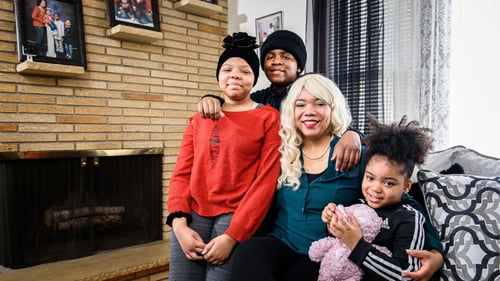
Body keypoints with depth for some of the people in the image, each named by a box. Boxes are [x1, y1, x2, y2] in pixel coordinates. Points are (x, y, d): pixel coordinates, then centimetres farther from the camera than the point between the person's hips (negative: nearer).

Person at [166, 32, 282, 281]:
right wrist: (179, 222, -5)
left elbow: (266, 180, -6)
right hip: (193, 215, 4)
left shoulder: (269, 118, 0)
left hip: (237, 217, -3)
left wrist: (232, 235, -11)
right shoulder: (198, 120, 14)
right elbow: (182, 174, 9)